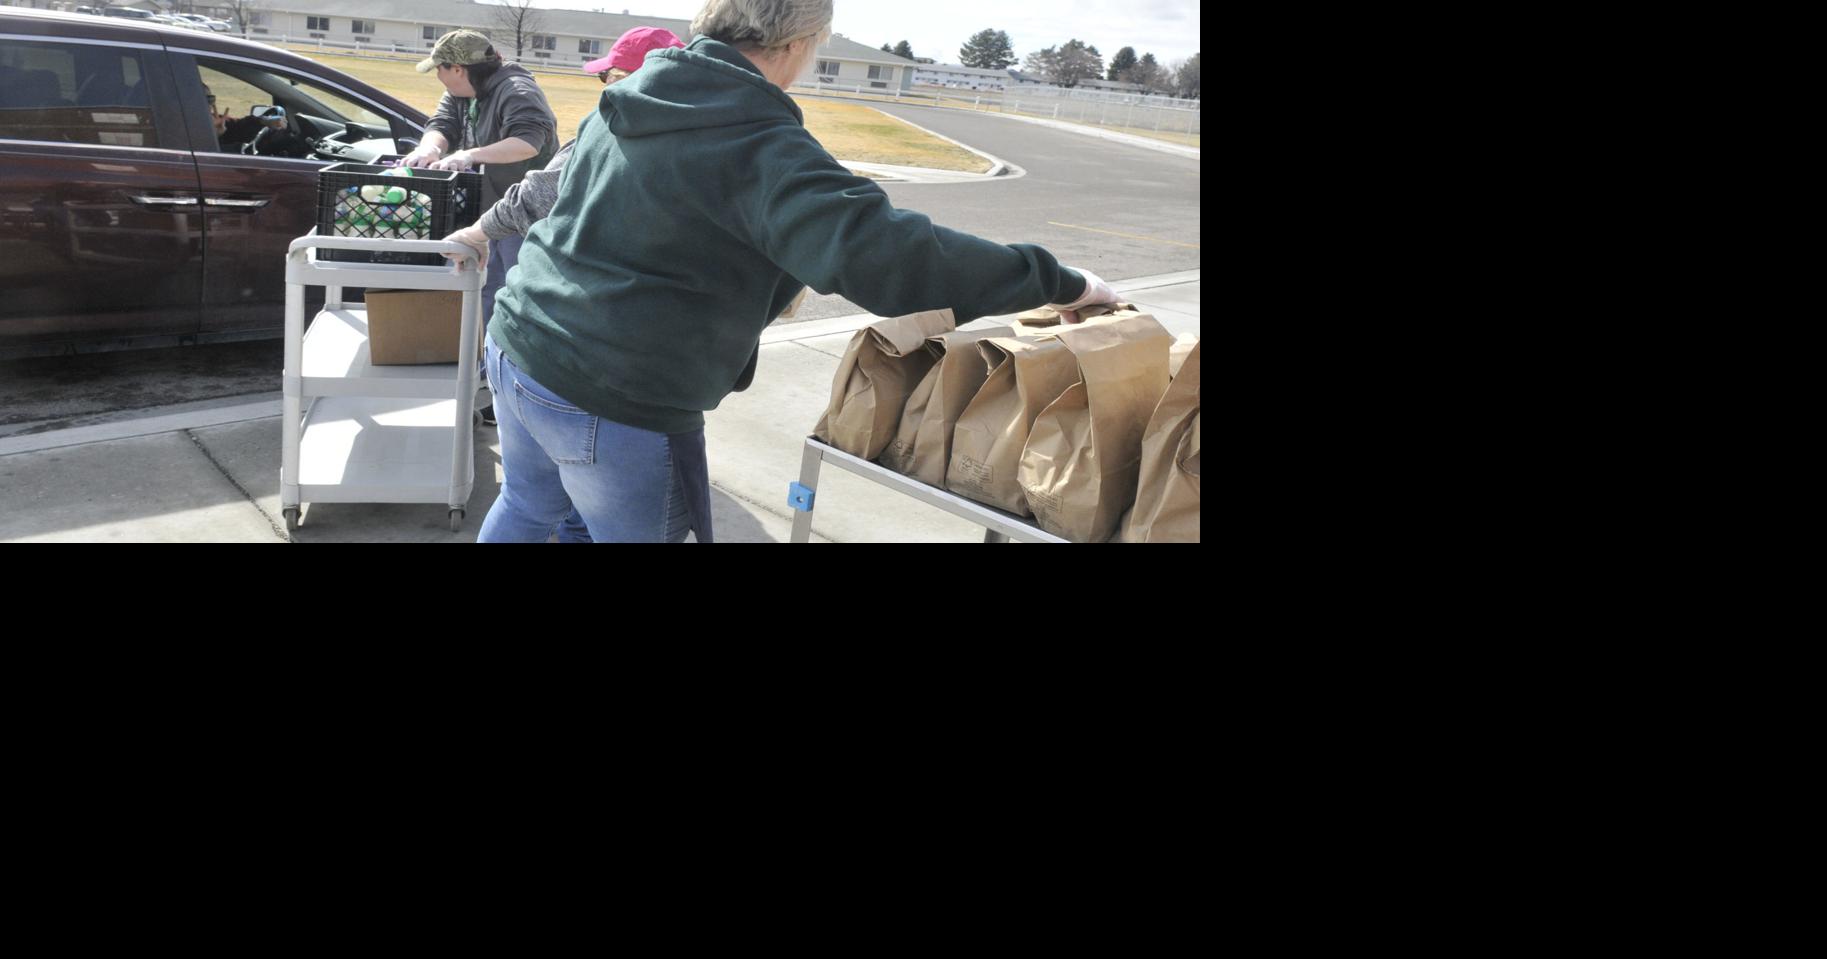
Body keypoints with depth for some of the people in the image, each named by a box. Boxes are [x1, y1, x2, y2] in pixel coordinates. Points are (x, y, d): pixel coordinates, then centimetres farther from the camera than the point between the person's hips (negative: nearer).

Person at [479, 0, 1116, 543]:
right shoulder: (759, 144, -21)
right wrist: (1055, 283, -26)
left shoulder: (624, 103, 6)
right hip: (617, 402, -8)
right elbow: (874, 252, -33)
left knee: (526, 505, 27)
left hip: (516, 349, 8)